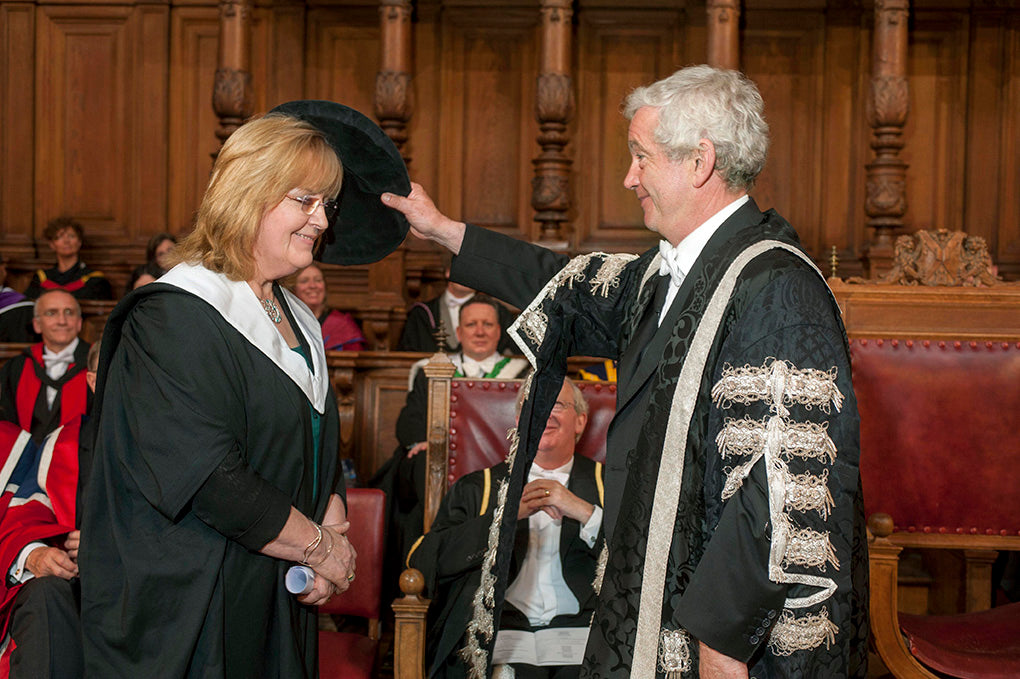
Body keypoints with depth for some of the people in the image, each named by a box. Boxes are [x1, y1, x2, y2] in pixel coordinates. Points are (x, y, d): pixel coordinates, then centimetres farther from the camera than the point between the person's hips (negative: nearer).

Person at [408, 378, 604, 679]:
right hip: (497, 629, 0)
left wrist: (584, 512, -5)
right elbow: (422, 560, 4)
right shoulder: (476, 488, 19)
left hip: (579, 629, 0)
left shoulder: (607, 483, 18)